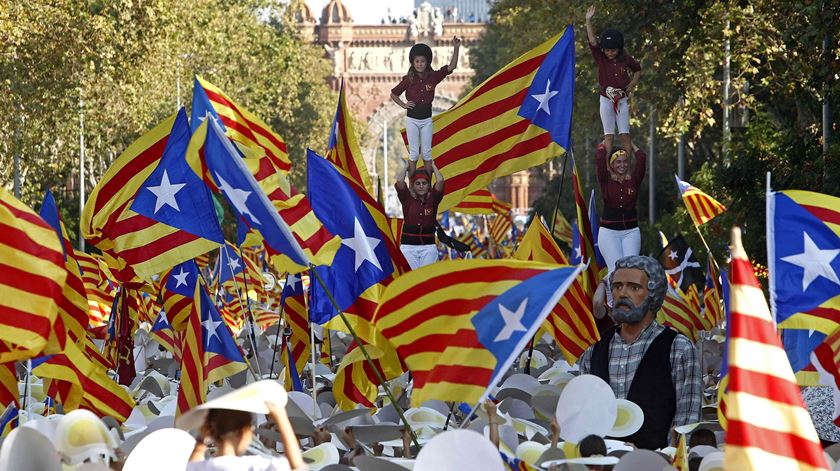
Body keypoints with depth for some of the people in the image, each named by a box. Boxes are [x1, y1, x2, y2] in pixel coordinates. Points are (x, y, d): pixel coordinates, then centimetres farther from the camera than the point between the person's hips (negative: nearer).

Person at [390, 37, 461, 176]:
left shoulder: (433, 77, -5)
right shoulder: (408, 79, -7)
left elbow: (452, 67, -13)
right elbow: (393, 94, 4)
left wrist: (456, 48, -23)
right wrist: (404, 105, -8)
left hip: (426, 119, 1)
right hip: (412, 119, -1)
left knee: (426, 152, 7)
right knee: (414, 153, 2)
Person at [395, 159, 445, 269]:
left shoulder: (433, 198, 4)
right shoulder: (407, 198, 2)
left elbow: (440, 181, -10)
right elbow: (400, 181, -11)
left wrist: (432, 166, 7)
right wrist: (406, 166, 5)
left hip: (428, 246, 1)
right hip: (408, 245, -1)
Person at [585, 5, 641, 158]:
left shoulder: (626, 59, -2)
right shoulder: (601, 58, -5)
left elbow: (638, 69, 16)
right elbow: (593, 42, -18)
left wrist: (633, 84, 1)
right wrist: (588, 21, -27)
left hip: (622, 99, 1)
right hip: (606, 99, -1)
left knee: (624, 134, 2)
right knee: (608, 134, 1)